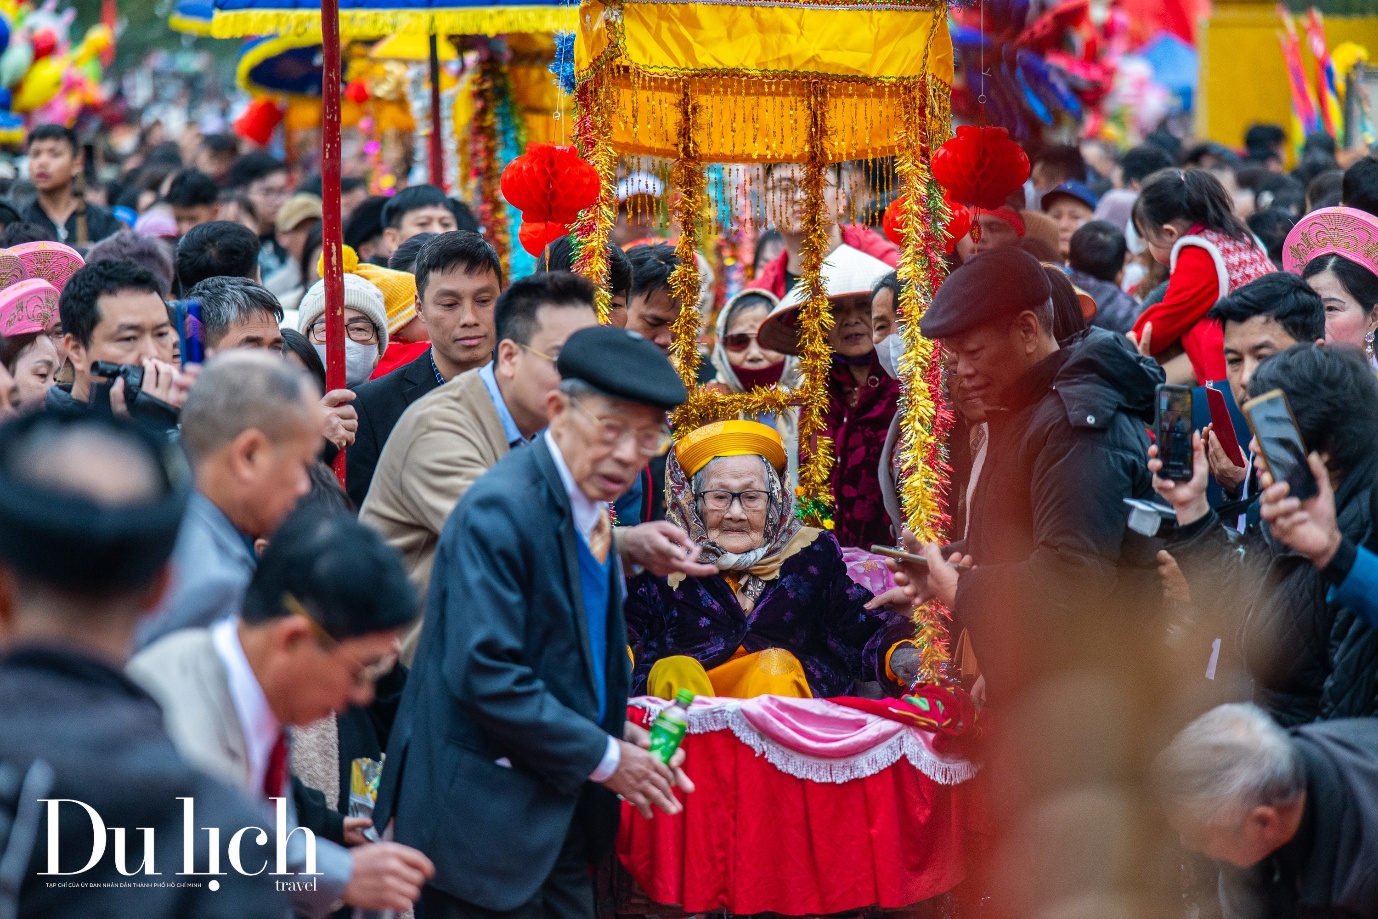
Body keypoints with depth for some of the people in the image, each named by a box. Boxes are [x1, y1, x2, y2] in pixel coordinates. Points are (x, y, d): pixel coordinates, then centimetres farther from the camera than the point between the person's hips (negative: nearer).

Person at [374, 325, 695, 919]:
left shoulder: (592, 508, 9)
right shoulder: (500, 509, -19)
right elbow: (485, 673, -25)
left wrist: (616, 731, 4)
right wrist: (602, 756, -17)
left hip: (558, 819, 9)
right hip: (486, 820, -9)